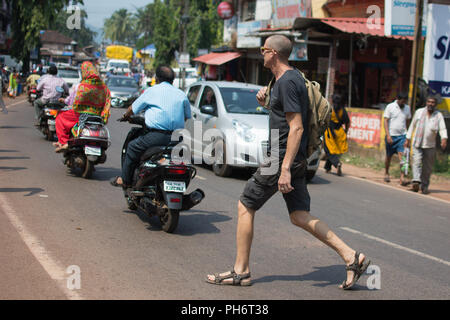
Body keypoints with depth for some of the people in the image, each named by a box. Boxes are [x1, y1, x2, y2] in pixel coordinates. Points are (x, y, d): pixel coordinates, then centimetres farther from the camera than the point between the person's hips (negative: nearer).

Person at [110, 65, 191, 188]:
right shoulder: (182, 94, 17)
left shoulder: (151, 91, 8)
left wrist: (126, 115, 36)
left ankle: (125, 180, 16)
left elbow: (133, 109, 14)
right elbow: (187, 116, 26)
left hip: (158, 135, -5)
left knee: (132, 147, 13)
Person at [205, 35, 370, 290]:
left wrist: (285, 168, -26)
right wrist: (266, 103, 13)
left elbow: (296, 128, -22)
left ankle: (241, 271, 10)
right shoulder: (293, 77, 15)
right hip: (296, 158, 10)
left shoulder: (287, 82, -16)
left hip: (282, 157, -10)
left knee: (245, 207, 2)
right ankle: (351, 257, 2)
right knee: (300, 216, 9)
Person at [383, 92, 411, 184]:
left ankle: (402, 177, -16)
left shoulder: (407, 108, 6)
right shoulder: (390, 107, -5)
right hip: (391, 136, -2)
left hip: (402, 135, 2)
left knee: (402, 156, -12)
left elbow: (408, 121, 16)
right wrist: (388, 135, -16)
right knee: (389, 156, 10)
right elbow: (386, 121, -8)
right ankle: (386, 173, 31)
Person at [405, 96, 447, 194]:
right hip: (417, 144, 0)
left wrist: (444, 139, -30)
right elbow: (412, 125, 13)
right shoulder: (419, 112, 5)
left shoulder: (439, 115, 1)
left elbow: (443, 129, -11)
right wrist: (408, 139, 13)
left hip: (430, 146, 0)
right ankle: (416, 181, -32)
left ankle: (424, 186, 16)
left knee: (427, 167, 5)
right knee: (416, 162, -19)